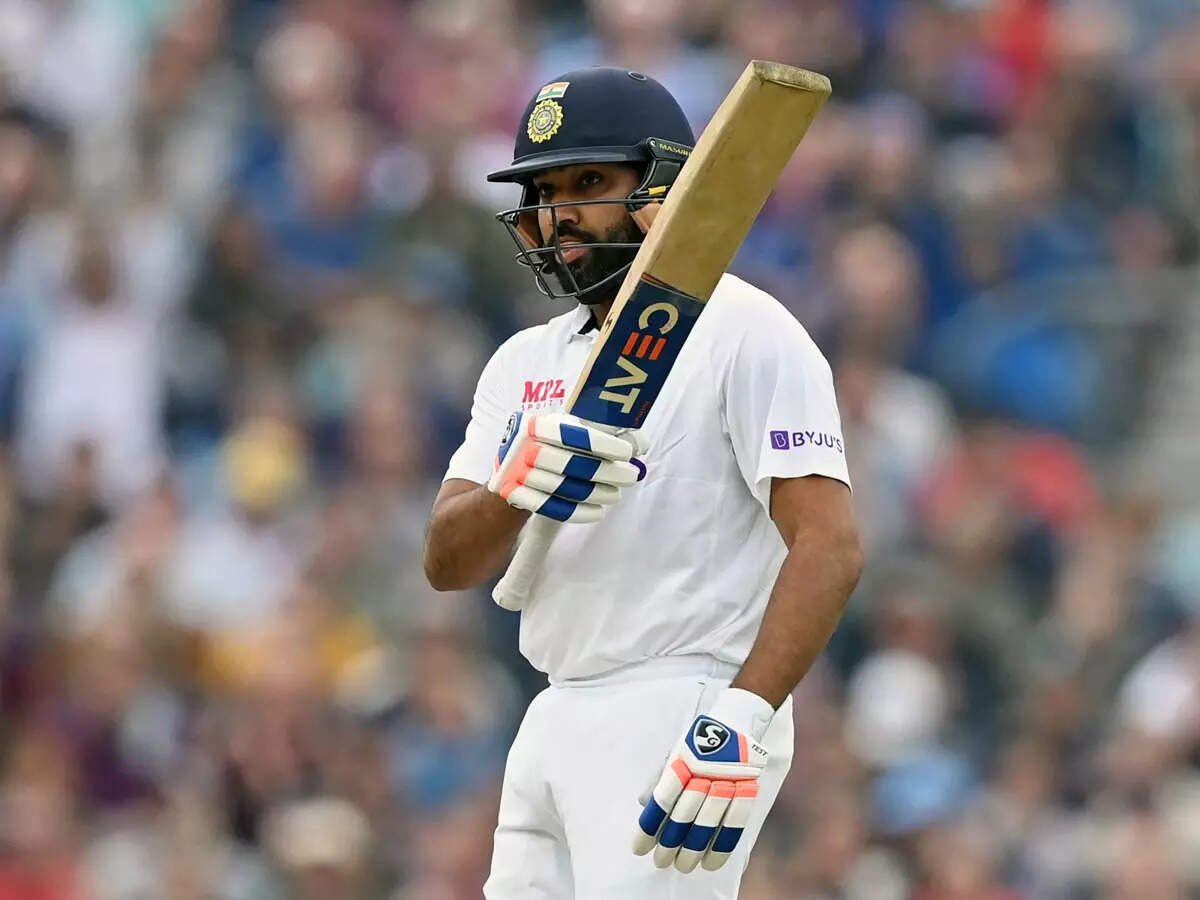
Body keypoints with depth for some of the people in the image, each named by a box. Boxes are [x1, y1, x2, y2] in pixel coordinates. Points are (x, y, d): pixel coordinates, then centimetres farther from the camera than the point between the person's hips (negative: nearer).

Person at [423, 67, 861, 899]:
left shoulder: (744, 332, -6)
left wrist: (740, 719, -27)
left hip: (686, 723, -8)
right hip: (554, 726, 8)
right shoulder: (525, 362, 17)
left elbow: (830, 547, -16)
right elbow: (448, 564, 6)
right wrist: (519, 490, -17)